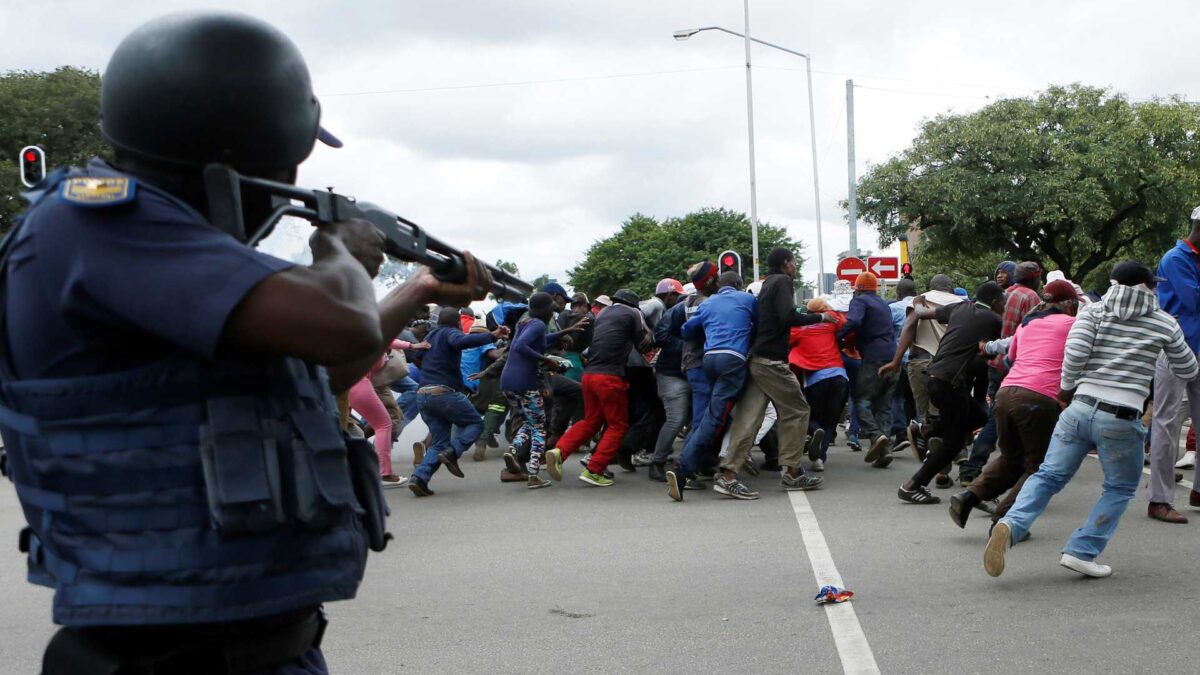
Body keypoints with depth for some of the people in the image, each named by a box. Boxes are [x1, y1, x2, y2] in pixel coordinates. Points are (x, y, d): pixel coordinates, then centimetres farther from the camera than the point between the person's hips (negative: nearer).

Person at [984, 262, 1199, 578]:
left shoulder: (1094, 312, 7)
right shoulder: (1164, 323, 6)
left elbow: (1075, 350, -8)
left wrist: (1067, 387, 8)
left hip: (1079, 407, 2)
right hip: (1120, 419, -2)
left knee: (1049, 475, 7)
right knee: (1120, 487, 16)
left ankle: (1010, 525, -18)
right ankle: (1081, 552, 5)